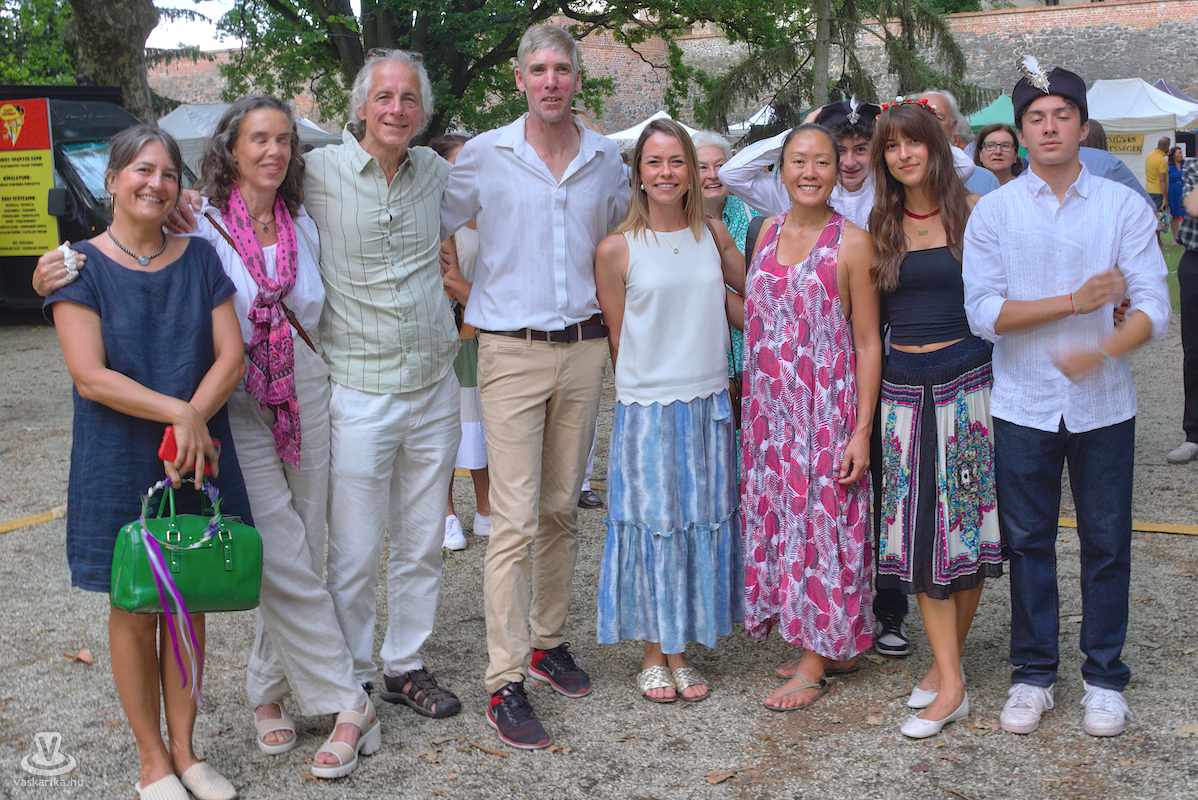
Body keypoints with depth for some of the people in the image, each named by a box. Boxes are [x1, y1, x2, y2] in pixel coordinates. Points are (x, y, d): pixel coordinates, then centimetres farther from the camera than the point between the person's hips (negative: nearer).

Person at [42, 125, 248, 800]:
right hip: (119, 464, -3)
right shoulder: (82, 267, -4)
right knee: (134, 610, 6)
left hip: (198, 457, 3)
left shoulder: (200, 260, 6)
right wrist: (179, 413, -19)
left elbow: (232, 355, -1)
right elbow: (91, 375, -13)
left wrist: (192, 422, -17)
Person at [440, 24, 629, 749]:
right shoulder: (484, 156, -2)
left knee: (562, 508, 13)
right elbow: (431, 228, 9)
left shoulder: (607, 159, 7)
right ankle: (505, 684, -3)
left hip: (583, 350, 4)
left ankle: (549, 640, 28)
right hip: (513, 353, -4)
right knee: (515, 519, -8)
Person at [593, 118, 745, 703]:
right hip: (646, 408, -3)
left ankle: (682, 653, 20)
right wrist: (650, 383, 1)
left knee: (700, 523, 7)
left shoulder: (713, 235, 5)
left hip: (709, 404, 3)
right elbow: (619, 342, 1)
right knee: (651, 525, 3)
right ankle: (654, 656, 18)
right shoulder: (616, 249, -5)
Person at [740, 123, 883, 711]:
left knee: (822, 520, -1)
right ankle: (827, 644, 24)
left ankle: (815, 665, 10)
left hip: (827, 406, -6)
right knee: (778, 518, 9)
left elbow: (867, 343, -8)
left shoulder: (852, 242, -7)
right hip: (769, 406, 6)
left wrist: (862, 431, -12)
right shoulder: (768, 232, 9)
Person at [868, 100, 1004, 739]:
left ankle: (946, 660, 17)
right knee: (917, 525, -1)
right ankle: (950, 683, 5)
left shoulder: (974, 211, 0)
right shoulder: (880, 226, 8)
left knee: (965, 519, 1)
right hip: (902, 386, 3)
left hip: (965, 377, -2)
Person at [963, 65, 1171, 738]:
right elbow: (984, 312, -10)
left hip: (1103, 404, 0)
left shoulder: (1124, 207, -1)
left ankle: (1104, 677, 24)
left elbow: (1153, 308, -8)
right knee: (1028, 542, 9)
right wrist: (1075, 301, -17)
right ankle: (1034, 675, 24)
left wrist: (1101, 350, -27)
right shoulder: (994, 211, -1)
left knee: (1107, 545, 8)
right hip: (1023, 405, 0)